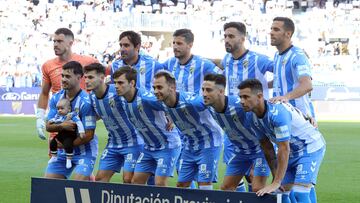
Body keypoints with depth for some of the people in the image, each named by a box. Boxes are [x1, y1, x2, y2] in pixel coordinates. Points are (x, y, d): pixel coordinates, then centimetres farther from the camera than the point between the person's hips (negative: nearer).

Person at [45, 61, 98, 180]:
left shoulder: (85, 102, -20)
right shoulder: (56, 98, 1)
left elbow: (88, 135, -20)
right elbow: (48, 126, 1)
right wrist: (61, 126, -21)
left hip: (84, 151, -7)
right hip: (63, 152, 7)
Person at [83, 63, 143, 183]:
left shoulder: (117, 92, -25)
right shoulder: (91, 97, -1)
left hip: (132, 141, -7)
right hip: (113, 144, 7)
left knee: (128, 179, -11)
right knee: (100, 178, 3)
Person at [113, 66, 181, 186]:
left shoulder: (146, 98, -28)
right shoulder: (123, 101, -3)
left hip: (167, 146, -8)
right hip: (149, 147, 8)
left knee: (160, 184, -11)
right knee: (136, 181, 5)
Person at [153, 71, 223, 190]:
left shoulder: (192, 101, -32)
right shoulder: (163, 104, -10)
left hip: (208, 143, -7)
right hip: (189, 146, 7)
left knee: (204, 186, -10)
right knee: (181, 185, 8)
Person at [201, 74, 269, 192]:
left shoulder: (239, 106, -34)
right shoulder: (210, 108, -13)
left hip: (259, 148, -7)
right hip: (240, 150, 7)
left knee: (257, 189, -16)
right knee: (226, 188, 5)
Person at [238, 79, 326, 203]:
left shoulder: (277, 112, -33)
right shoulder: (255, 118, -6)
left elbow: (284, 149, -31)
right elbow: (267, 148, 5)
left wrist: (276, 183, -29)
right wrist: (275, 178, 6)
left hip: (311, 147, -8)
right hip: (292, 151, 8)